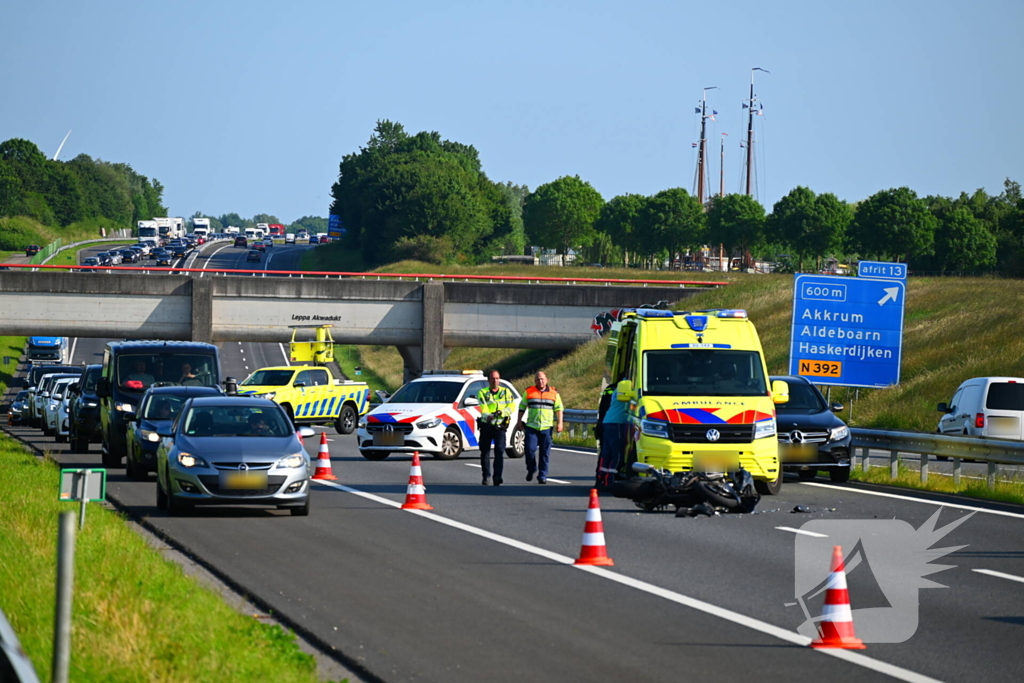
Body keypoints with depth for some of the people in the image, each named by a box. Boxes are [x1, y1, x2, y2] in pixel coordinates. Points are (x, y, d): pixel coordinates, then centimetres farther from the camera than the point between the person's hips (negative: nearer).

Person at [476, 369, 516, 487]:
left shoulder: (506, 392, 9)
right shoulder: (482, 393, 4)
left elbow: (512, 406, -1)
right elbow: (483, 408, -12)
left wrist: (502, 412, -21)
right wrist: (488, 416, -34)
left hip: (500, 425, -1)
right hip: (486, 425, 1)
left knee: (499, 451, -14)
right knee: (485, 452, 7)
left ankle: (497, 477, -18)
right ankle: (486, 476, 20)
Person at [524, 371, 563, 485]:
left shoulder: (553, 393, 8)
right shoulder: (529, 392, 8)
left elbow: (558, 408, 10)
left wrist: (559, 423, 0)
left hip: (547, 427, 0)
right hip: (531, 427, 0)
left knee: (545, 453, 0)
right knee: (530, 449, -9)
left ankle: (542, 476, 6)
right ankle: (531, 469, 16)